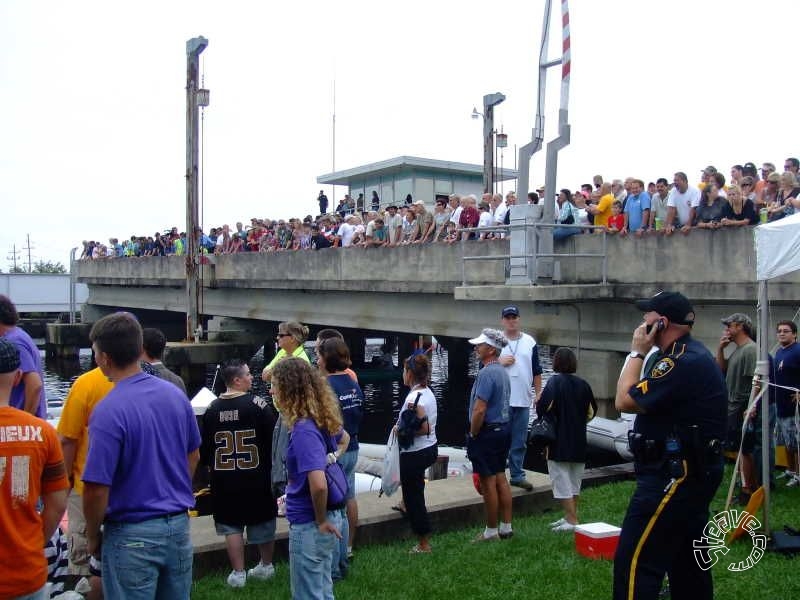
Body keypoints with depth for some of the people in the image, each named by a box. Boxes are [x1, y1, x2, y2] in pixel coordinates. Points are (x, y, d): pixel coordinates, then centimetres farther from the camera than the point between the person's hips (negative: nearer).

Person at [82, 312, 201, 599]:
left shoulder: (108, 411, -21)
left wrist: (93, 536, -2)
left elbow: (96, 490, -19)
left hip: (132, 535, -6)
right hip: (179, 526, 6)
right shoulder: (175, 395, -1)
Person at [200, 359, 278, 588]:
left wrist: (211, 465, 25)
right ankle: (266, 566, 28)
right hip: (256, 476, -2)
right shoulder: (257, 404, -12)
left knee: (231, 526, 11)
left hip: (224, 478, 2)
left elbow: (204, 446, 7)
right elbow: (274, 436, -11)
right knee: (263, 522, 15)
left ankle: (238, 573, 12)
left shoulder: (212, 408, -1)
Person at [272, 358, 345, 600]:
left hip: (309, 525, -9)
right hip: (330, 515, 9)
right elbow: (344, 437, 25)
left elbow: (318, 484, -33)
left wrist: (321, 521, -18)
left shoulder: (304, 430, -25)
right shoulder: (321, 419, 2)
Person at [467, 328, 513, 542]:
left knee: (488, 483, -1)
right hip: (503, 429, 10)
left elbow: (480, 410, -25)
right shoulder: (503, 372, 11)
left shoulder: (486, 373, -20)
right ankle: (506, 526, 21)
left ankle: (491, 531, 7)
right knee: (501, 478, 14)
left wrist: (473, 434, -12)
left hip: (487, 432, -10)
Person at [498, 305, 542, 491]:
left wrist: (538, 393, 8)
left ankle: (517, 475, 17)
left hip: (523, 399, 3)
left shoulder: (530, 342, 10)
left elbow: (536, 371, 13)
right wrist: (500, 362, -13)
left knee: (519, 441, 9)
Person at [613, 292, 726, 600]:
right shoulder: (693, 354, 13)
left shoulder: (683, 362, -22)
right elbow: (648, 399, 14)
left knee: (635, 562, -10)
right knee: (688, 560, 20)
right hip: (691, 474, 11)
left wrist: (637, 352, -10)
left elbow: (624, 401, -17)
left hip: (675, 476, -11)